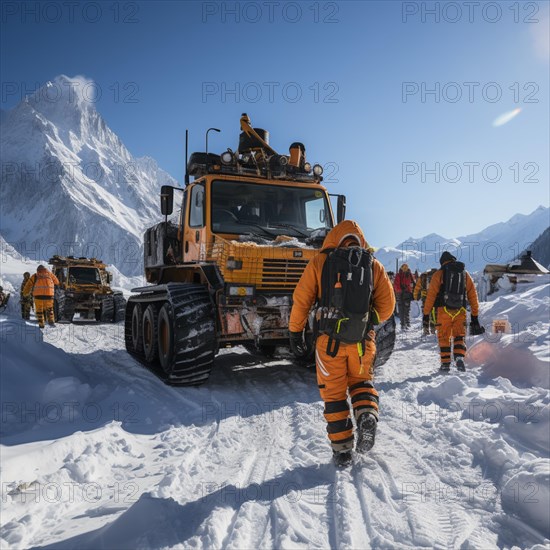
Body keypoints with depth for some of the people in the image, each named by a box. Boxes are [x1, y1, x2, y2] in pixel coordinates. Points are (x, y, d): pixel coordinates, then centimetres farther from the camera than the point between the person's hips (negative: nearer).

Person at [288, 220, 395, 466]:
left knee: (333, 393, 11)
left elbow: (301, 300, -2)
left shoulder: (320, 263, 1)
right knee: (361, 381, 25)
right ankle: (367, 417, 0)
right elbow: (387, 305, 3)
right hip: (363, 341, 2)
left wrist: (295, 333, 9)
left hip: (329, 340, -2)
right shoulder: (373, 265, 6)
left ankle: (342, 449, 15)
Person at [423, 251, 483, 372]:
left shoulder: (439, 274, 4)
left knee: (444, 337, 9)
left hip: (443, 311, -2)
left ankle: (445, 364, 9)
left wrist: (426, 315, 3)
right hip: (460, 312, 2)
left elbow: (431, 295, -1)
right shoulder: (465, 274, 15)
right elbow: (473, 296, 14)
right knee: (459, 336, 12)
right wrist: (474, 317, 18)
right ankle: (459, 359, -9)